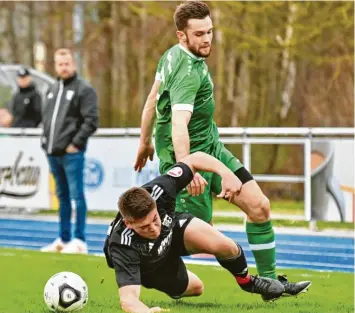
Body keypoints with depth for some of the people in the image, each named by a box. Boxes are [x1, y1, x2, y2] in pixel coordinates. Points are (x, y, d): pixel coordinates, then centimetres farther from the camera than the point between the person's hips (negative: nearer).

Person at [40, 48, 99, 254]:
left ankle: (79, 241, -4)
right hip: (53, 153, 7)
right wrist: (46, 141, 13)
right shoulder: (53, 90, 18)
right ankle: (64, 239, 19)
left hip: (72, 153, -7)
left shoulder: (84, 89, -5)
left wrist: (76, 143, -14)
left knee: (76, 195, -6)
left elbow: (92, 120, -11)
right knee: (62, 196, 13)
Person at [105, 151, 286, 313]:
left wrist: (226, 173, -41)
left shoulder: (157, 191, -40)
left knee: (224, 247, -19)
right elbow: (128, 298, -59)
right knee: (195, 288, 16)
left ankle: (247, 282, 17)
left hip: (171, 228, 2)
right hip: (148, 268, -2)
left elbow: (195, 159, -25)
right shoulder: (124, 246, -49)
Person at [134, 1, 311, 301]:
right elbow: (179, 123, -38)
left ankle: (270, 282, 10)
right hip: (190, 154, -10)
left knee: (259, 205, 3)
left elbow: (152, 99, 14)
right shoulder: (188, 72, -26)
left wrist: (145, 142, 24)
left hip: (211, 146, 10)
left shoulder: (172, 55, 3)